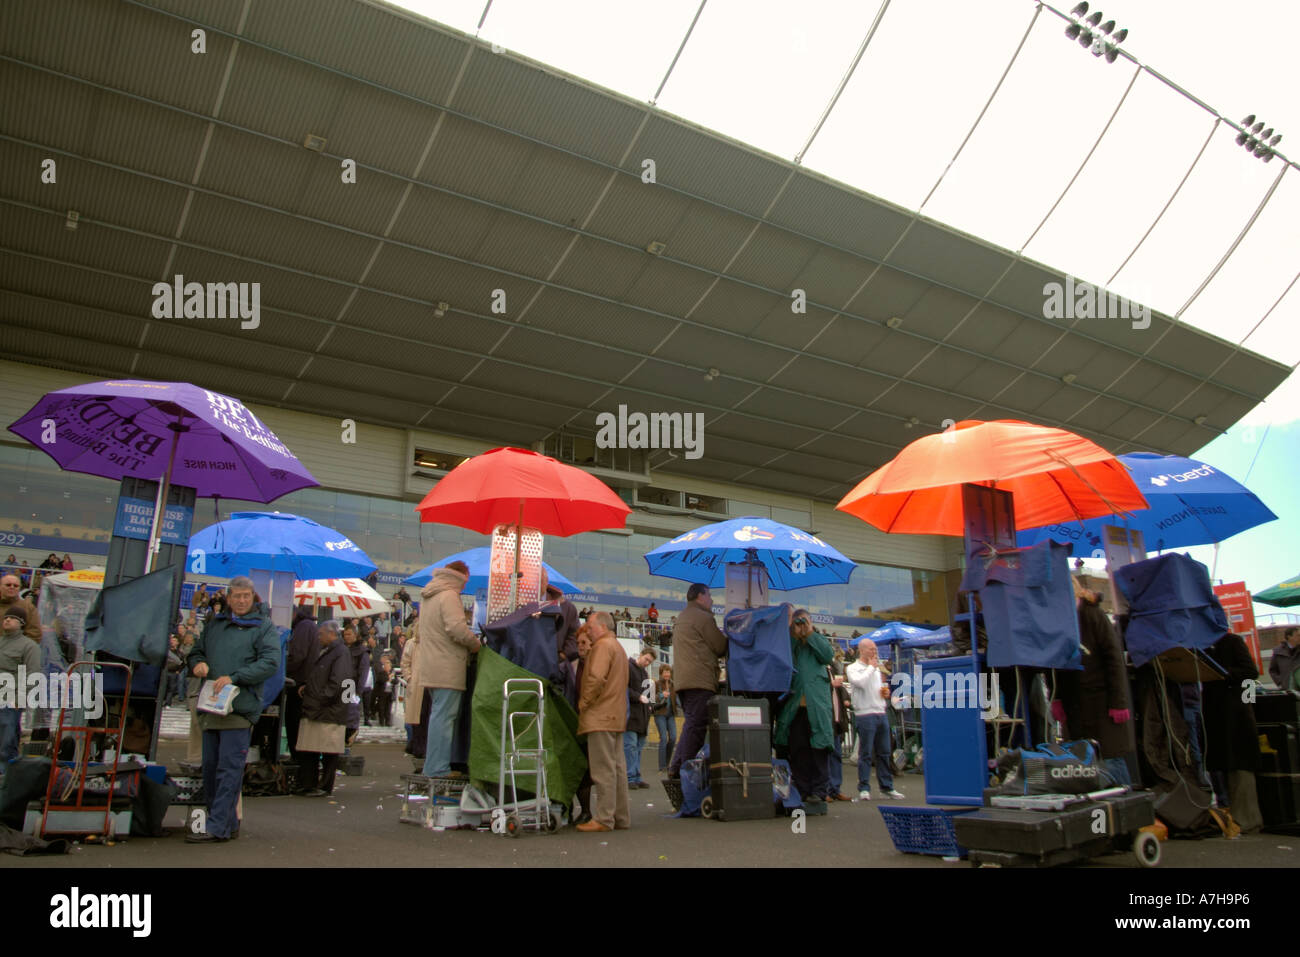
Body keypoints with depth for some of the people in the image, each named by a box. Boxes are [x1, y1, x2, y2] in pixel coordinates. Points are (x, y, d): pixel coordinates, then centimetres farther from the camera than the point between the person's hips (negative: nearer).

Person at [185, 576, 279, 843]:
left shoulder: (263, 627, -1)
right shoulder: (215, 624, 18)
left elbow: (270, 662, -11)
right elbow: (196, 651, 25)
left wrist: (234, 677, -19)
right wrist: (198, 663, 1)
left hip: (240, 709, -7)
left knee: (229, 768, -7)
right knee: (210, 768, 11)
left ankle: (218, 827, -4)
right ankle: (228, 823, 21)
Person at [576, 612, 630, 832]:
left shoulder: (603, 645, -8)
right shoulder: (618, 646, 23)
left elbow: (596, 678, -21)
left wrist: (583, 703, -10)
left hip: (600, 716, -10)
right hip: (616, 716, 10)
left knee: (603, 769, -8)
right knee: (617, 767, 9)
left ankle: (603, 819, -6)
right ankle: (621, 818, 13)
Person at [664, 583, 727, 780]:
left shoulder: (681, 618, 26)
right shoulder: (702, 617, -6)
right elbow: (721, 647, -5)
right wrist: (729, 637, 15)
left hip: (683, 680, 10)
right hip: (700, 680, -10)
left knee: (691, 724, 13)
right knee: (696, 725, -9)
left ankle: (676, 769, 10)